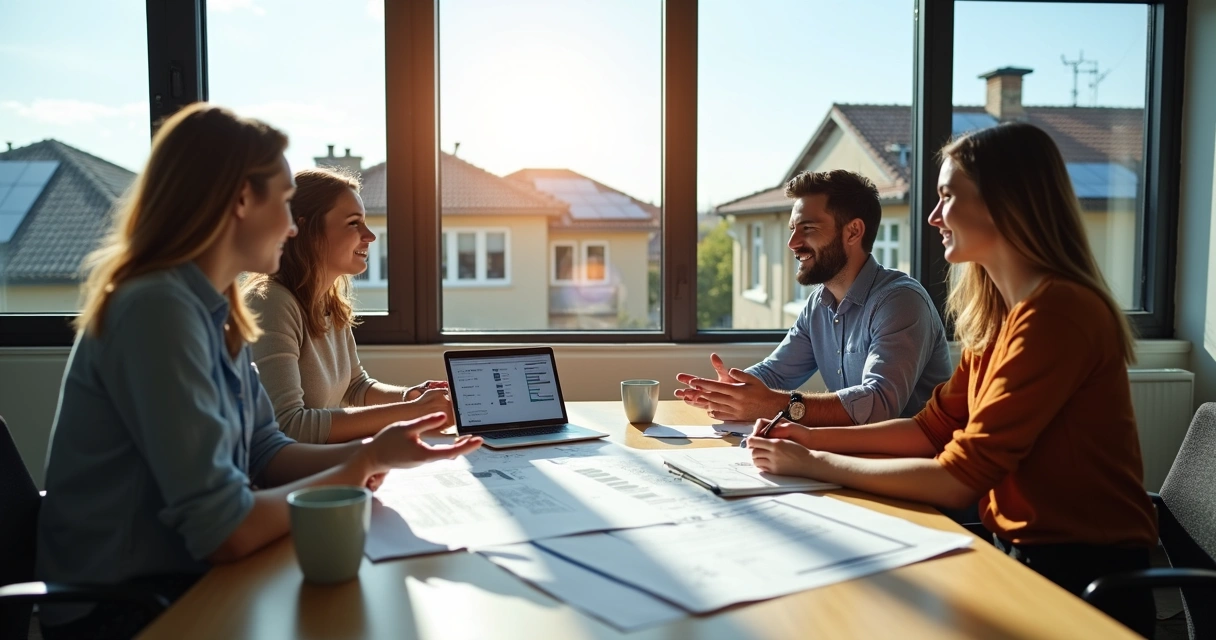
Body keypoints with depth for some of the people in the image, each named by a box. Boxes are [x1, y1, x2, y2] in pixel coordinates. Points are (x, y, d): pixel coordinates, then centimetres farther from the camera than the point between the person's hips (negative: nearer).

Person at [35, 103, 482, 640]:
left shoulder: (212, 309, 4)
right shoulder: (159, 309, -24)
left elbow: (265, 454, 5)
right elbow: (225, 530, -26)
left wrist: (371, 451, -11)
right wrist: (362, 466, -15)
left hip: (183, 577, 8)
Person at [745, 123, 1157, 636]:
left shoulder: (1055, 314, -23)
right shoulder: (999, 312, 6)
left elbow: (959, 478, -25)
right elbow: (935, 428, 8)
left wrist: (814, 465, -17)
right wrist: (818, 438, -2)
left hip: (1082, 579, -7)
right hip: (1024, 552, 7)